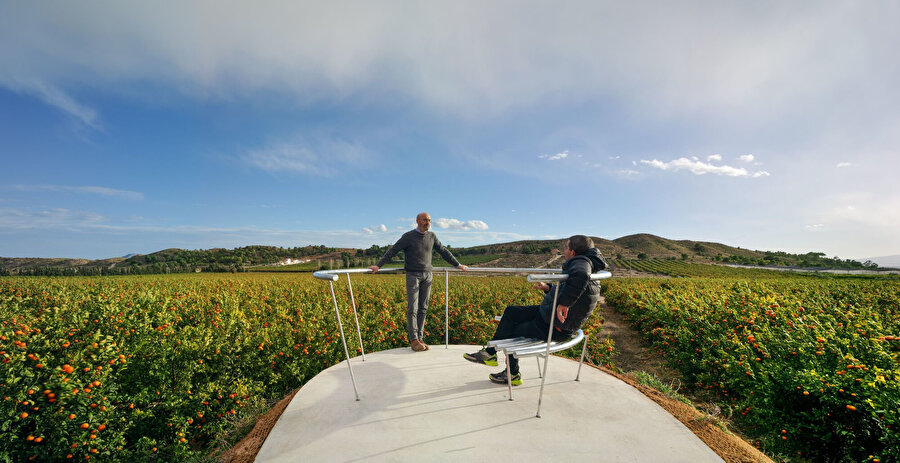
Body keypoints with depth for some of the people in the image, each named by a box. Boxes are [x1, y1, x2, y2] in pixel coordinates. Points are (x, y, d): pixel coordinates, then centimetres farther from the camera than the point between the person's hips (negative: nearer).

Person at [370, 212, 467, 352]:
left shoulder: (432, 236, 10)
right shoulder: (408, 236, -5)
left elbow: (443, 251, 18)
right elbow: (392, 251, -8)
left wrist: (457, 265, 21)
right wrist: (379, 265, -17)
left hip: (427, 275, 4)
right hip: (413, 276, -4)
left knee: (423, 308, 5)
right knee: (413, 308, -6)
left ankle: (419, 338, 12)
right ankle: (413, 340, 1)